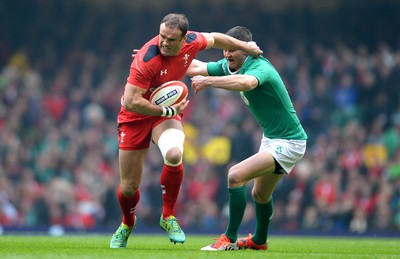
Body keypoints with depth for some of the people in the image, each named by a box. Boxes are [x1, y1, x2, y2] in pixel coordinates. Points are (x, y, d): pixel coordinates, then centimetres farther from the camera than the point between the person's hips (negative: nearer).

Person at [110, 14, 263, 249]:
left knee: (174, 155, -32)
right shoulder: (147, 60, -31)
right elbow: (130, 102, -30)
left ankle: (168, 217, -10)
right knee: (129, 187, 1)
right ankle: (127, 224, 38)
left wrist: (245, 46, 19)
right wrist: (167, 111, -26)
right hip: (136, 115, -3)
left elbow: (214, 39, 10)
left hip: (168, 110, 3)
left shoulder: (192, 42, -15)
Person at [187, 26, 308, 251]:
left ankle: (230, 239, -14)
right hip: (271, 139, 10)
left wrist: (208, 81, -50)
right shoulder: (230, 66, -1)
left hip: (289, 143, -10)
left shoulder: (260, 67, -27)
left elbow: (246, 82, -51)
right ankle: (259, 241, 50)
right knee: (260, 195, 26)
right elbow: (197, 67, 7)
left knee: (236, 175, -22)